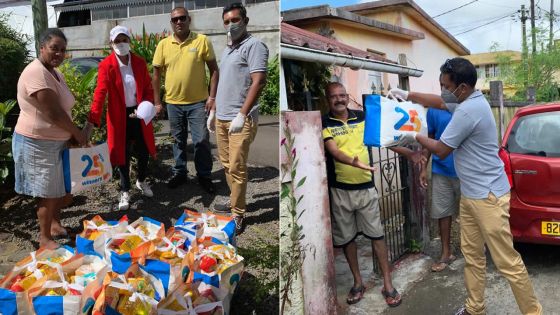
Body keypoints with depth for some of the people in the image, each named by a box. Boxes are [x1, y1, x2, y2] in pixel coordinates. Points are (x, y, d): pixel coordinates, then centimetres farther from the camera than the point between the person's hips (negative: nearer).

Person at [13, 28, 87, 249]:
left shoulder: (55, 72, 9)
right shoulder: (36, 73, -23)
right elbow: (54, 114, -26)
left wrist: (73, 135, 4)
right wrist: (78, 134, -14)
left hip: (57, 141, 9)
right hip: (38, 144, -9)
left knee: (61, 187, 18)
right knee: (48, 193, 1)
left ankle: (55, 225, 36)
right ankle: (44, 238, 17)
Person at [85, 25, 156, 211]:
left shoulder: (140, 63, 1)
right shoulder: (106, 65, -9)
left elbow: (148, 89, 6)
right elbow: (100, 93, -17)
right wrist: (91, 121, -26)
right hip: (119, 117, -3)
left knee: (144, 152, 13)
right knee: (123, 154, 8)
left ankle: (142, 181, 40)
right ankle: (125, 191, 25)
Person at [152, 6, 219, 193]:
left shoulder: (202, 41, -5)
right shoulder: (163, 44, 1)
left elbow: (214, 69, -2)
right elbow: (156, 74, 6)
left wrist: (212, 96, -9)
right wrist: (157, 102, 3)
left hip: (198, 102, -2)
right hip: (173, 102, 3)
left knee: (201, 140, 3)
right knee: (178, 140, 15)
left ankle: (204, 176, 18)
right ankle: (179, 173, 30)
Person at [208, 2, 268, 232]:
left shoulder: (253, 45, -7)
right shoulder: (227, 49, 19)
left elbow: (259, 81, -17)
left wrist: (242, 114, -21)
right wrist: (213, 111, 22)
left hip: (240, 119, -8)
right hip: (222, 118, 8)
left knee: (237, 167, -6)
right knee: (227, 164, 15)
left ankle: (238, 216, 2)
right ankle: (235, 202, 29)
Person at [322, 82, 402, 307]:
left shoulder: (362, 117, 4)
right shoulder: (323, 124, -7)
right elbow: (333, 151, -21)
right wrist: (354, 162, -39)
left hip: (366, 187, 2)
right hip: (340, 190, -1)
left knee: (376, 234, 6)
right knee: (346, 237, 11)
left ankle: (387, 283, 19)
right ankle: (358, 282, 28)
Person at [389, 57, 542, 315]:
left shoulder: (468, 111, -23)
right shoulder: (471, 100, 9)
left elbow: (441, 150, -16)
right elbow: (438, 103, 26)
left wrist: (415, 137, 0)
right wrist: (407, 95, 25)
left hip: (487, 196, -10)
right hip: (470, 194, 10)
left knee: (507, 261, -1)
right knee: (472, 254, 16)